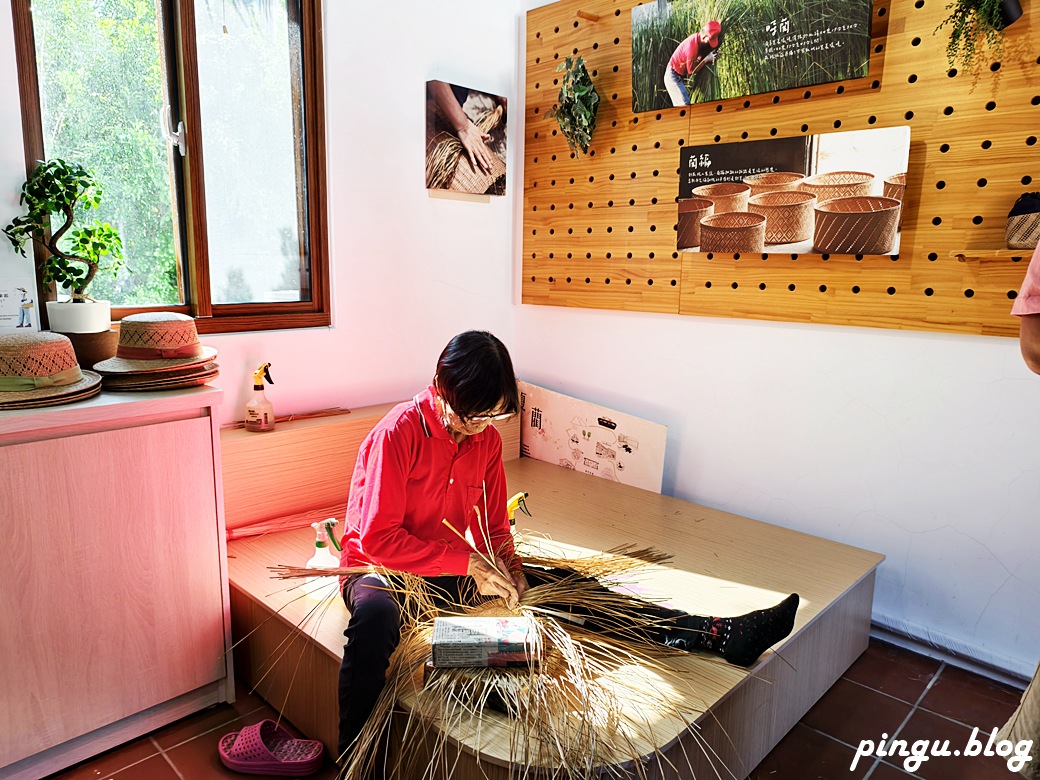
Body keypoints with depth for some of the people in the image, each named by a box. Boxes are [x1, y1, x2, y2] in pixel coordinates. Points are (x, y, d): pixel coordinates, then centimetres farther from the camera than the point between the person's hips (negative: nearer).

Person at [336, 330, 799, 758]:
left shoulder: (487, 439, -3)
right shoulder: (399, 432, -22)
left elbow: (493, 527, 6)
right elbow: (378, 538, -24)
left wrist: (507, 569, -15)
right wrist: (467, 563, -26)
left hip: (453, 571, 5)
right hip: (379, 566, -5)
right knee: (375, 619, -43)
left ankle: (718, 635, -11)